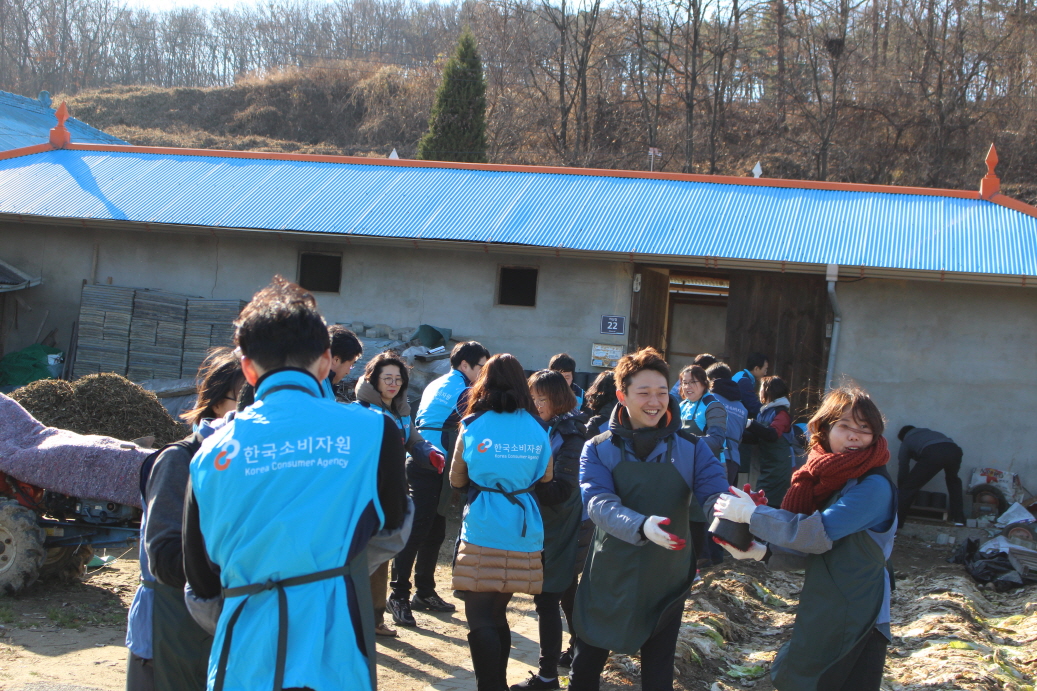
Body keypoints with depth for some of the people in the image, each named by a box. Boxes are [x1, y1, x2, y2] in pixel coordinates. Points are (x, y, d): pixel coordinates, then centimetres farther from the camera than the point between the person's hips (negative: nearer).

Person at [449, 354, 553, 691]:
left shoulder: (474, 426, -3)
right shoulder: (537, 428, 5)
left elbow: (456, 480, 7)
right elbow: (545, 478, 17)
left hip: (482, 530, -4)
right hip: (523, 532, 4)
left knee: (480, 618, -1)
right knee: (497, 613, 17)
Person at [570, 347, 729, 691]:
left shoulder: (692, 449, -3)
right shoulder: (598, 449, -5)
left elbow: (714, 495, -15)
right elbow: (600, 504, -21)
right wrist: (641, 526, -41)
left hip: (667, 581, 0)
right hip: (610, 576, 0)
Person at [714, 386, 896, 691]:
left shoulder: (874, 487, -20)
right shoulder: (826, 480, 5)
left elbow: (817, 533, -28)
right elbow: (814, 552, 8)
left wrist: (750, 513, -20)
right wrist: (764, 552, -8)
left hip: (855, 626, -8)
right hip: (819, 617, 8)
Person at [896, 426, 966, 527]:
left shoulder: (906, 440, 33)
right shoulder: (928, 431, 45)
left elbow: (903, 469, 34)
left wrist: (900, 490, 45)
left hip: (932, 453, -5)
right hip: (954, 450, 5)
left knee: (908, 487, 6)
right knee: (953, 479, 35)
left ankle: (897, 522, 0)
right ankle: (958, 518, 32)